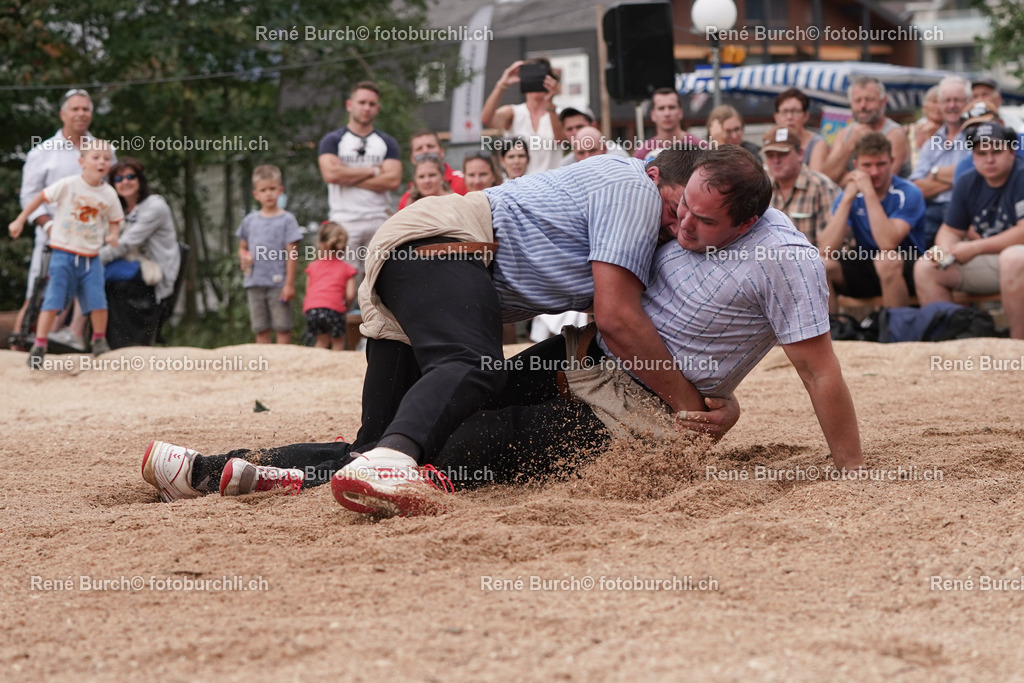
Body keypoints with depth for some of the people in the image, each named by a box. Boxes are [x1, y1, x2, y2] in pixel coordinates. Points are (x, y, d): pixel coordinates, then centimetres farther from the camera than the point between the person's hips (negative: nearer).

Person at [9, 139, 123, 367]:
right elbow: (41, 197, 1)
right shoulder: (68, 185, -9)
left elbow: (114, 219, 14)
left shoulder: (109, 194, 0)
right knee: (53, 299, -9)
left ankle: (99, 340, 19)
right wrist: (20, 221, 3)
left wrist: (112, 235, -7)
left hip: (91, 258, 3)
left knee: (98, 301, -6)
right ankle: (39, 345, -4)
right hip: (63, 254, -3)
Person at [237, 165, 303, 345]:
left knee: (282, 328, -3)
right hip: (255, 283, 4)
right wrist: (244, 257, -3)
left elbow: (291, 254, -5)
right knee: (261, 330, 8)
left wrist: (289, 283, -10)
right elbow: (242, 247, 21)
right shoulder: (250, 220, 11)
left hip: (278, 283, -4)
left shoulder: (286, 220, -1)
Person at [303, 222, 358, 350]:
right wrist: (346, 306, 23)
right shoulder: (346, 269, 15)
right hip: (333, 308, -3)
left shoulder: (312, 266, 24)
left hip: (311, 309, 3)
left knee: (322, 340, 21)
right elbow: (350, 294, 5)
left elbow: (308, 292, 20)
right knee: (338, 342, 13)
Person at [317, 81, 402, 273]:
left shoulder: (387, 143, 13)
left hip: (379, 221, 2)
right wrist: (373, 171, -3)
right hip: (344, 220, -2)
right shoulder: (333, 140, 8)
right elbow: (330, 174, -11)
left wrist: (349, 178, -6)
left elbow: (393, 180, -2)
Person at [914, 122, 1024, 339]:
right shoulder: (968, 184, 7)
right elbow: (951, 230, 12)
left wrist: (974, 248, -20)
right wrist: (944, 250, -13)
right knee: (925, 268, -5)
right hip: (986, 263, 7)